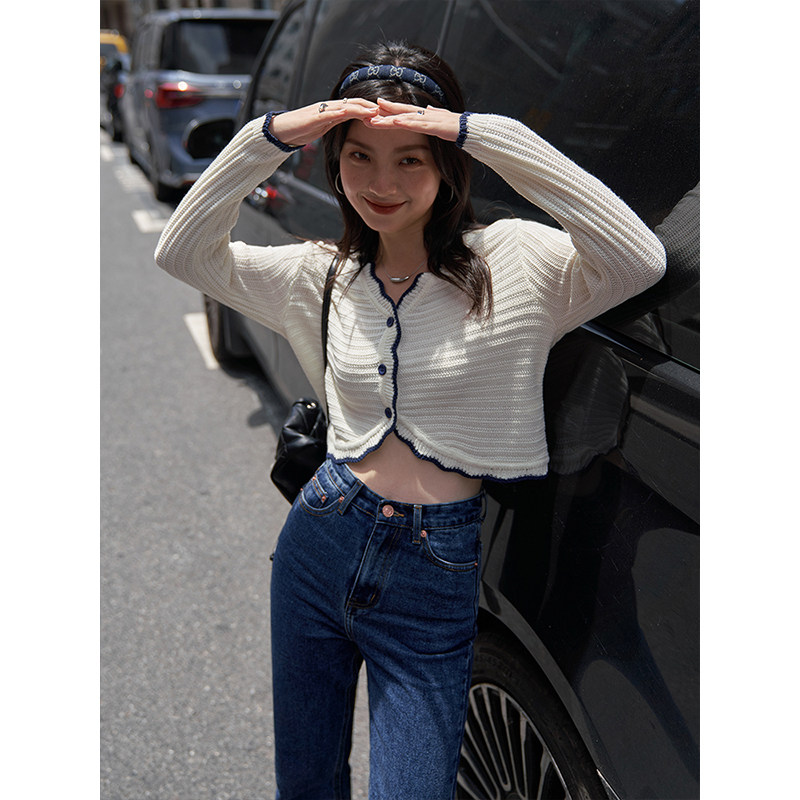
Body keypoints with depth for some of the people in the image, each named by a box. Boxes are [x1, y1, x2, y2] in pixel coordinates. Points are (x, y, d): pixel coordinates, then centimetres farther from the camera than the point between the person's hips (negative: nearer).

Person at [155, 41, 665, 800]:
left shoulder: (511, 261, -10)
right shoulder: (322, 274, 3)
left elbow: (640, 261, -27)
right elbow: (181, 251, 1)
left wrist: (484, 134, -29)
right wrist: (266, 137, -13)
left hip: (440, 574, -4)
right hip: (320, 544, 4)